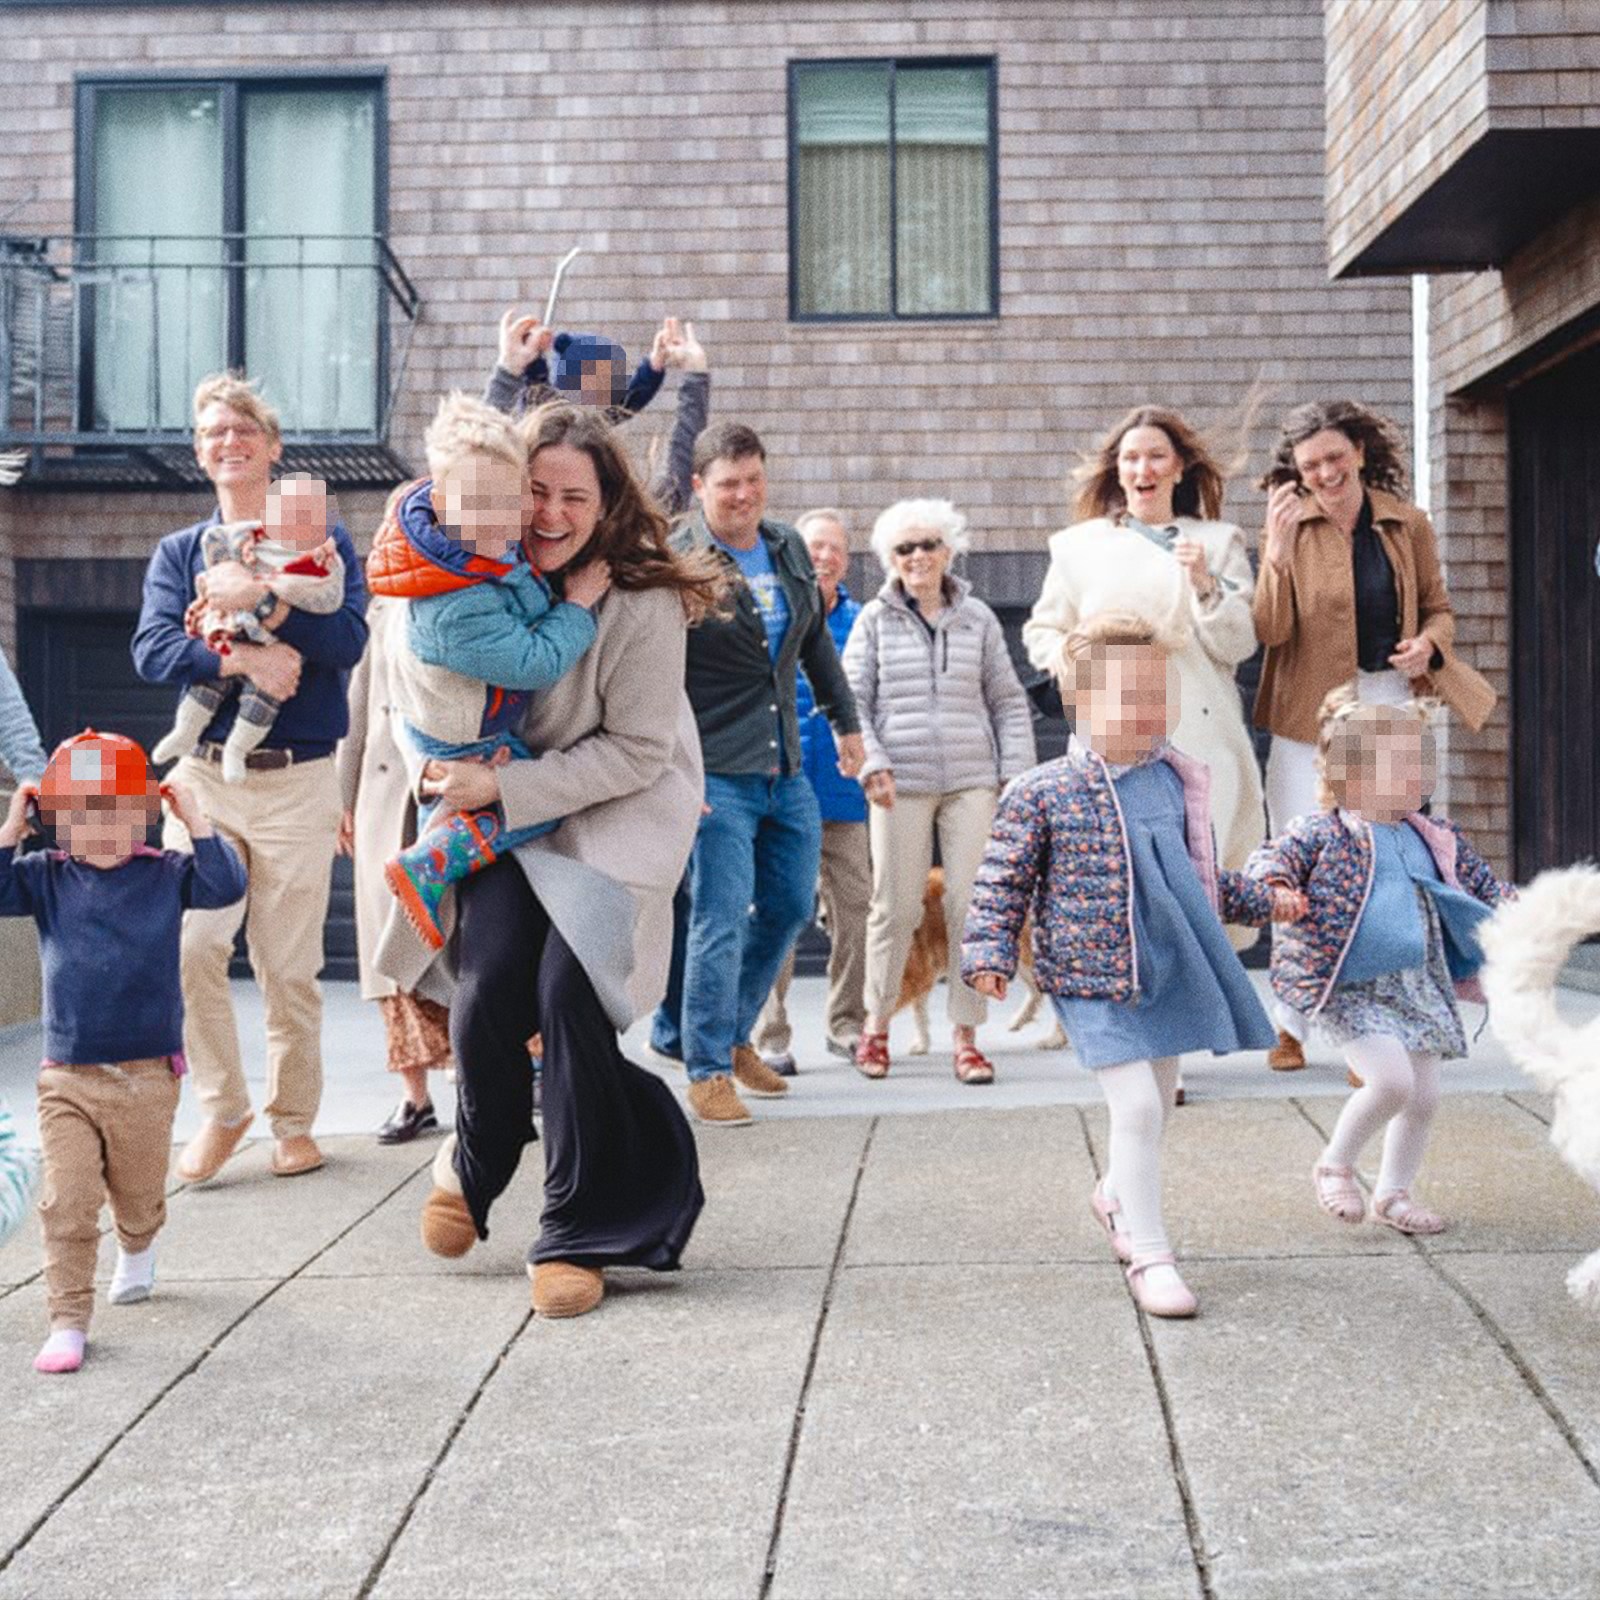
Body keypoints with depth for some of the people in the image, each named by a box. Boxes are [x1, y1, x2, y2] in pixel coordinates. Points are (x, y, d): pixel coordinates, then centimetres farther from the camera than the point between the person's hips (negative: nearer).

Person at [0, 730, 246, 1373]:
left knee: (138, 1195, 17)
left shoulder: (166, 875, -1)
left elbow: (226, 885, -15)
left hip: (146, 1078, 0)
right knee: (67, 1204, -8)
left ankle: (136, 1248, 52)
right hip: (66, 1078, 0)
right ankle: (68, 1322, 1)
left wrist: (194, 818, -13)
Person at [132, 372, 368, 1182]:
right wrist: (244, 659, -21)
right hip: (203, 774, 2)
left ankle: (294, 1121, 18)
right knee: (191, 947, -9)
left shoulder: (320, 538, 5)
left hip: (299, 780, -2)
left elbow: (347, 638, -11)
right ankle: (221, 1108, 9)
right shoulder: (177, 552, 11)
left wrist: (257, 601, -20)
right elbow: (152, 651, -6)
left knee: (290, 966, 3)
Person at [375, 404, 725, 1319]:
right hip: (504, 811, 3)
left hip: (616, 812, -3)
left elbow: (637, 749, -18)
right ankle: (474, 1165, 14)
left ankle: (581, 1232, -5)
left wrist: (504, 787, -23)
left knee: (566, 986, -20)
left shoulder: (644, 598, -20)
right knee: (488, 979, -17)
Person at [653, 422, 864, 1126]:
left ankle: (732, 1033, 30)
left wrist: (845, 721, 25)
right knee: (722, 921, -7)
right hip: (715, 773, -7)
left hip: (785, 766, 7)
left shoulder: (789, 548, 10)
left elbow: (817, 641, 22)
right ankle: (707, 1069, 5)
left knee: (790, 906, 14)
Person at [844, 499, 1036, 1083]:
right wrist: (871, 763, -8)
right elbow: (852, 700, 5)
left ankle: (966, 1036, 6)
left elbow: (1008, 702, 12)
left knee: (973, 906, -1)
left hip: (972, 781, 1)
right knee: (895, 907, 1)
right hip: (901, 783, -1)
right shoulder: (875, 619, 7)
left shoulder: (978, 618, 10)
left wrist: (1017, 772, 4)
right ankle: (875, 1025, 17)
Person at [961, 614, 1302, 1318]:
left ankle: (1118, 1193, 47)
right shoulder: (1044, 793, -11)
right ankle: (1148, 1256, 1)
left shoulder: (1173, 781, 7)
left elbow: (1198, 874, 22)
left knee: (1156, 1103, 17)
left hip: (1167, 970, 6)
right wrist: (989, 954, -16)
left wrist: (1263, 900, 28)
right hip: (1091, 976, -6)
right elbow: (1003, 882, -6)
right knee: (1137, 1106, -11)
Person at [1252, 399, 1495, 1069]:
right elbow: (1270, 631, -10)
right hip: (1309, 715, -2)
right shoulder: (1290, 527, -2)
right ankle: (1292, 1025, 14)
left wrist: (1429, 644, -7)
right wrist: (1277, 556, -24)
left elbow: (1439, 609, 15)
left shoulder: (1407, 525, 5)